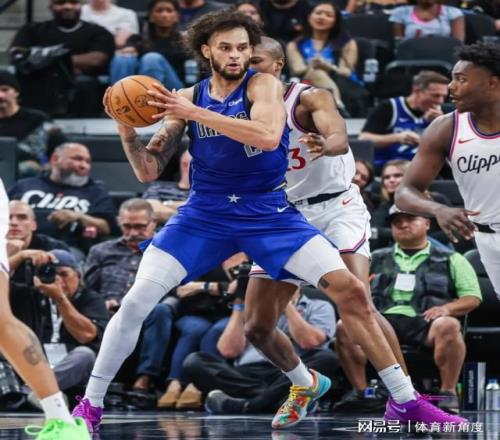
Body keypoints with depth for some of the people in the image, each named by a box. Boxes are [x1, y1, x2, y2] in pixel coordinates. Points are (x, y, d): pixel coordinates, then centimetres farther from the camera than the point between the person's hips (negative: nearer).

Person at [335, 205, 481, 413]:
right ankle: (360, 391, -18)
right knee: (345, 327, -27)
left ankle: (448, 393, -25)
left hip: (424, 323, -2)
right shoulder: (376, 259, 27)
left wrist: (447, 308, -7)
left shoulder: (451, 260, 20)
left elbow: (472, 297, 13)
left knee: (448, 326, -37)